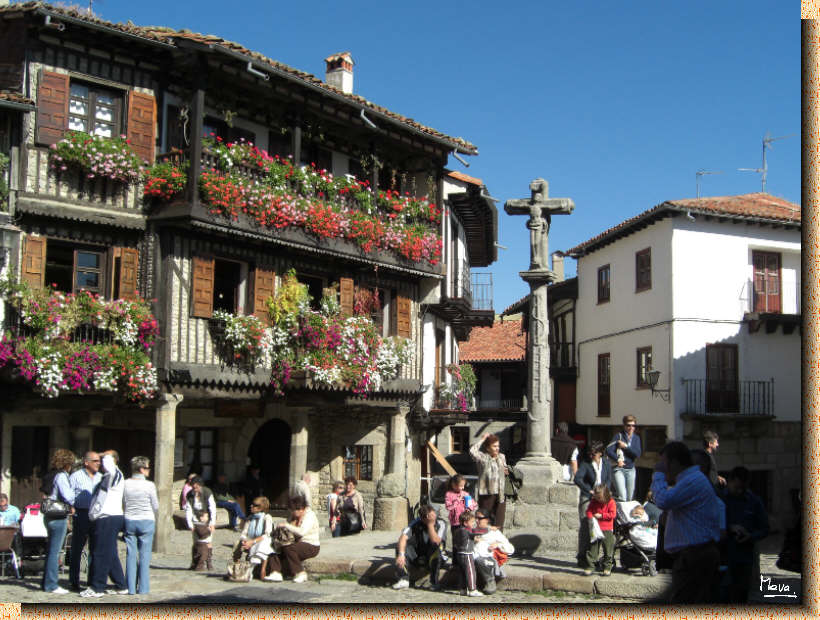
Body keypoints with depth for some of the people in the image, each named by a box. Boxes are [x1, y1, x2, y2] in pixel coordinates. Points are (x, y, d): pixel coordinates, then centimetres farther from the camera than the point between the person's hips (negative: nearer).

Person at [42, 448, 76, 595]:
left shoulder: (50, 475, 11)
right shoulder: (61, 476, -14)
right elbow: (67, 495, -23)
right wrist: (72, 505, -2)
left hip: (49, 516, 9)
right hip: (59, 517, -9)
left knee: (51, 550, 16)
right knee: (55, 551, -4)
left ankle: (47, 582, 23)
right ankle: (51, 585, 0)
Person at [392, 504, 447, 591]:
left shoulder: (441, 523, -14)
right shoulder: (416, 523, -11)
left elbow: (436, 541, -29)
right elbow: (403, 537, -25)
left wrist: (430, 524, -32)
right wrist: (401, 554, -40)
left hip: (433, 560, -2)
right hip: (417, 560, 2)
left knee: (437, 546, -33)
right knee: (400, 545, -19)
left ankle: (434, 582, -23)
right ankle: (403, 579, -22)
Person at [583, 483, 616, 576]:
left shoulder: (611, 502, -5)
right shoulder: (593, 501, 4)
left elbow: (612, 514, -10)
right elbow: (588, 511, 3)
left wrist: (601, 516, -14)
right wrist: (591, 518, -16)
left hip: (607, 530, -2)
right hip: (595, 529, 2)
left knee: (608, 550, 3)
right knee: (592, 548, 3)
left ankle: (607, 568, 14)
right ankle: (589, 567, 7)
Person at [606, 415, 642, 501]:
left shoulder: (636, 438, 9)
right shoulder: (618, 436, -4)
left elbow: (638, 454, -5)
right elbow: (609, 450, -12)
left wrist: (626, 446, -12)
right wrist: (618, 460, -21)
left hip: (631, 469, 5)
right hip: (619, 469, -5)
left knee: (629, 498, 9)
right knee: (622, 497, -17)